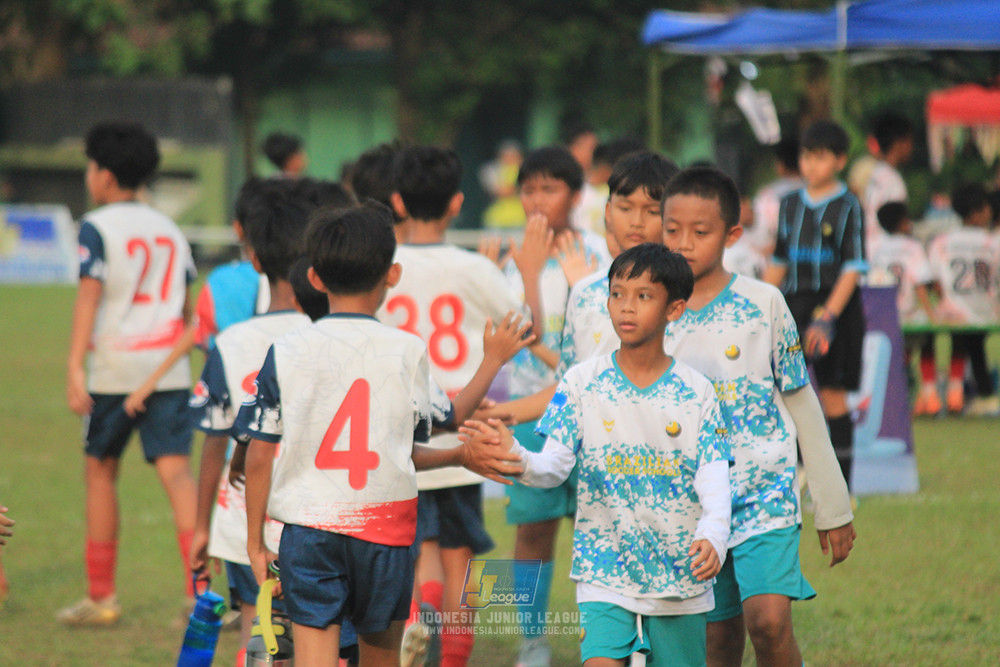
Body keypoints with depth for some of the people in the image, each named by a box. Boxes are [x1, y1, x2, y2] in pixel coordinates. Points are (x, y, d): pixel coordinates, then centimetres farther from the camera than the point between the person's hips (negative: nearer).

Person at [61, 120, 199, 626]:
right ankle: (202, 588, -20)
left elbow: (89, 297, -15)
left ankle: (101, 597, 17)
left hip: (114, 369, -4)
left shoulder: (97, 227, -5)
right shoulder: (169, 230, 13)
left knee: (100, 470, 11)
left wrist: (75, 368, -20)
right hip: (169, 368, 4)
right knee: (176, 471, -4)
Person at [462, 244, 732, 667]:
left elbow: (713, 476, -6)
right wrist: (515, 457, -27)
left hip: (680, 575, 1)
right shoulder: (582, 382, 0)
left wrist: (712, 534, -26)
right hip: (604, 575, -1)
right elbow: (555, 466, -5)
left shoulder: (695, 391, -1)